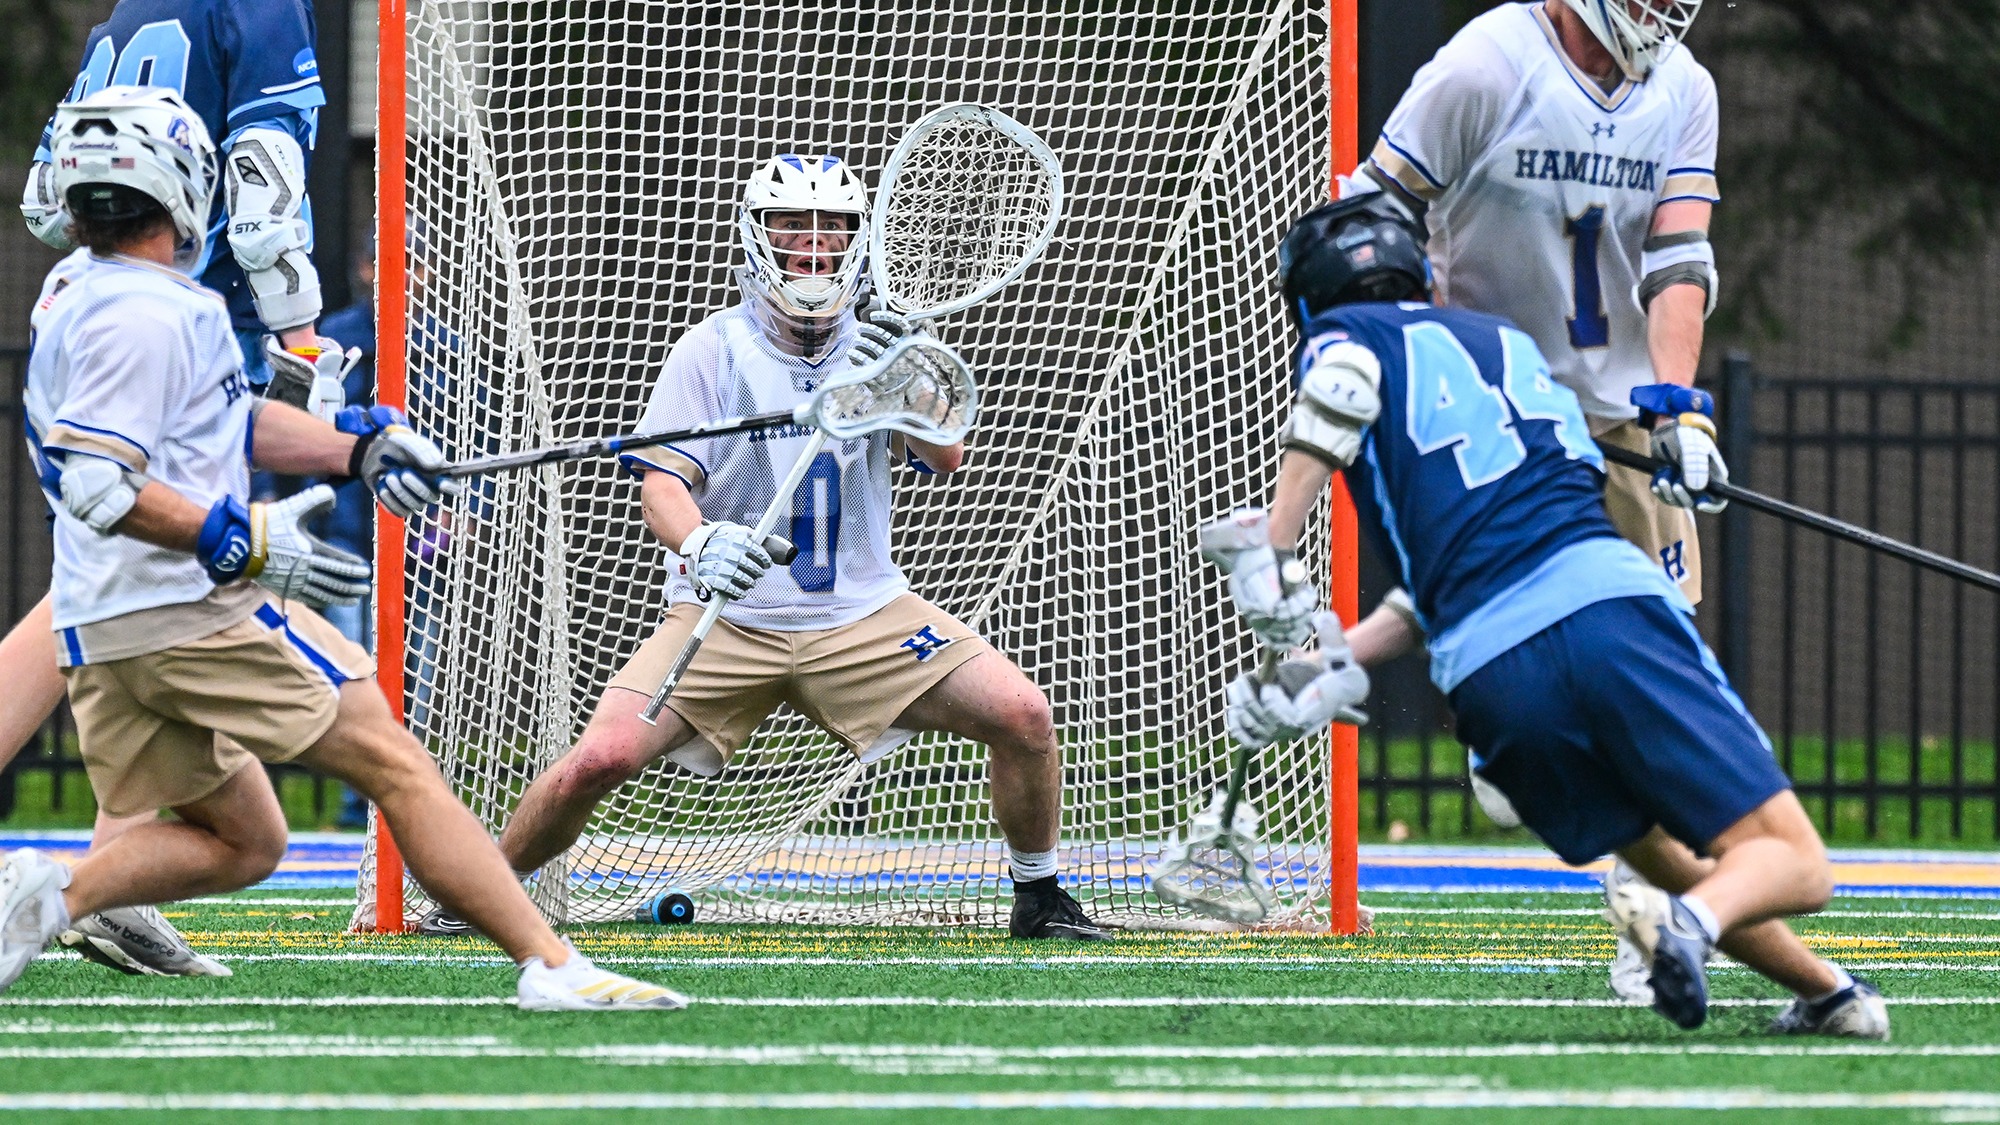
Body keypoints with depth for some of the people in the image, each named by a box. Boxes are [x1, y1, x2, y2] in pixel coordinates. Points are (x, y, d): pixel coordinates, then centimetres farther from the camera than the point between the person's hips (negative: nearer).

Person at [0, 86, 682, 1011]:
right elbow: (97, 486, -21)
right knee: (392, 763, -7)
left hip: (103, 624, 10)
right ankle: (552, 965, -12)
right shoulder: (145, 314, -13)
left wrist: (359, 446, 15)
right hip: (189, 607, -10)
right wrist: (244, 543, -20)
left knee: (239, 844, 15)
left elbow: (231, 417, 22)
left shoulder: (77, 290, 17)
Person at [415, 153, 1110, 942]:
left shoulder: (878, 344, 3)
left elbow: (946, 456, -11)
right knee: (600, 759, -22)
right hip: (727, 616, -2)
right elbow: (661, 485, -13)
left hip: (863, 615, 2)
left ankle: (1038, 896, 9)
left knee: (1022, 714, -14)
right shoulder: (714, 350, -5)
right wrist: (700, 543, -37)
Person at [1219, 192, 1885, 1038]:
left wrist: (1271, 563, -8)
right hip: (1609, 593, 1)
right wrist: (1335, 666, 31)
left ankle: (1826, 990, 19)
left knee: (1659, 856, 24)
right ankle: (1691, 920, -34)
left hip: (1488, 675, -1)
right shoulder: (1510, 344, 31)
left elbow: (1340, 391, -9)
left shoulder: (1345, 332, 19)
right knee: (1793, 867, -6)